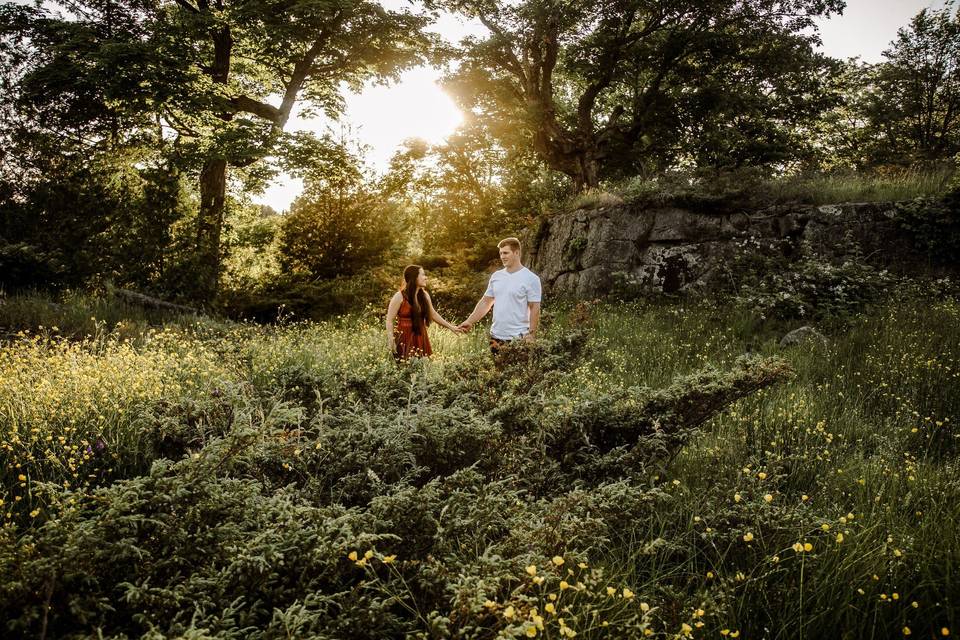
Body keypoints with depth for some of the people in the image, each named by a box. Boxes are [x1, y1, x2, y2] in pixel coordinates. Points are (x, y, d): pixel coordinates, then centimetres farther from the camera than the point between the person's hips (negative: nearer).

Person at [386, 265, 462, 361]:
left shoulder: (424, 295, 7)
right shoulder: (399, 297, -10)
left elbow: (433, 314, 19)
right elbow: (389, 320, -8)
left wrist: (451, 327, 18)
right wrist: (391, 341, -16)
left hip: (420, 338, 5)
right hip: (404, 339, -5)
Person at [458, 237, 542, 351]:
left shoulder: (531, 278, -7)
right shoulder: (496, 276, 10)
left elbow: (534, 308, -8)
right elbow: (485, 302, 16)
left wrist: (531, 333, -14)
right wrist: (470, 321, 9)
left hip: (518, 337, -6)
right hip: (496, 336, 6)